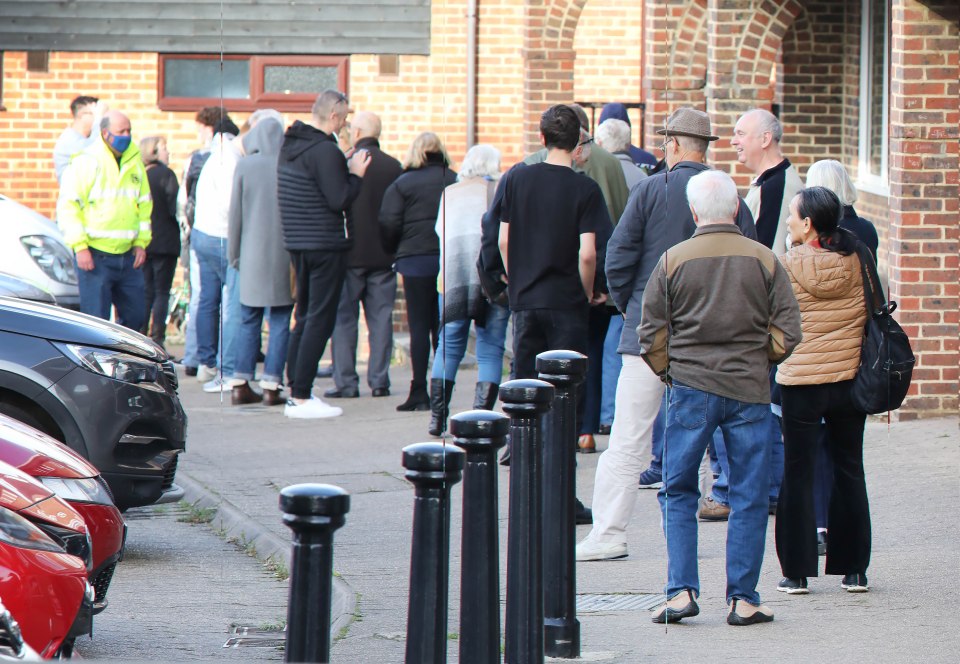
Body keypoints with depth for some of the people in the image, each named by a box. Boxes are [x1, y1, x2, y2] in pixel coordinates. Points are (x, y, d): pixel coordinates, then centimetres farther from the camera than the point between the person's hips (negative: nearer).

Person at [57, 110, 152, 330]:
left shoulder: (135, 162, 11)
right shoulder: (87, 162, -7)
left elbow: (144, 204, 21)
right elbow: (68, 205, -10)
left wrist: (141, 242, 11)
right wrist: (80, 246, -15)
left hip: (127, 256, 6)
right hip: (94, 256, -6)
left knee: (134, 318, 8)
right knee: (96, 320, -7)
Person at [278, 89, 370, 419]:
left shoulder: (289, 145, 10)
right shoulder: (324, 150, -18)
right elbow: (339, 200, -20)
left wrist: (344, 169, 13)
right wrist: (355, 174, -6)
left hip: (297, 243, 9)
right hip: (325, 245, -9)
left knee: (305, 315, 16)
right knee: (320, 320, -5)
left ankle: (294, 391, 17)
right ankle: (301, 398, -6)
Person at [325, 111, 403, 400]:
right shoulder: (394, 167, 0)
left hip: (351, 254, -3)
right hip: (384, 255, 3)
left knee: (344, 319, 3)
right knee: (381, 318, 8)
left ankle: (345, 382, 0)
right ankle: (379, 380, 6)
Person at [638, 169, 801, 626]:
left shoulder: (673, 260, -2)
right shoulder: (764, 260, 0)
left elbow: (651, 334, 0)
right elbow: (787, 332, 1)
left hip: (691, 389, 0)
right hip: (750, 392, 1)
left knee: (678, 493, 9)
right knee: (749, 498, 6)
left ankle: (682, 590, -1)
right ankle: (742, 599, 5)